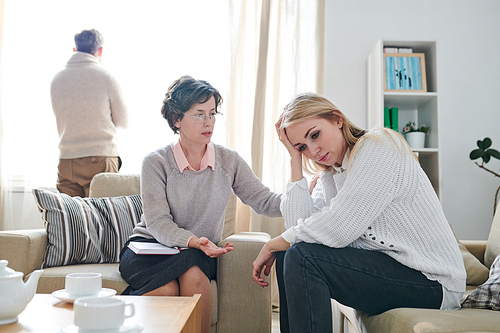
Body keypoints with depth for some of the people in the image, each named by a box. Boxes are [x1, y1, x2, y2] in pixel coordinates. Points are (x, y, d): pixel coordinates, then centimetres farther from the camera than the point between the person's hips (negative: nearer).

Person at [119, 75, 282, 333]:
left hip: (199, 253, 2)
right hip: (150, 247, -1)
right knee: (167, 289, -32)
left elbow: (265, 202, -7)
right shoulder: (156, 162, -8)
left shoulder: (229, 161, 0)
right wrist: (192, 241, -33)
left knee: (193, 276, -32)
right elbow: (158, 222, -15)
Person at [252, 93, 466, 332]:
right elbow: (298, 225, -6)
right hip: (383, 266, 8)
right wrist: (295, 158, -3)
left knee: (301, 257, -20)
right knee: (289, 254, 3)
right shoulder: (330, 175, 11)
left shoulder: (378, 145, -13)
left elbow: (338, 230, -22)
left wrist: (274, 244, -9)